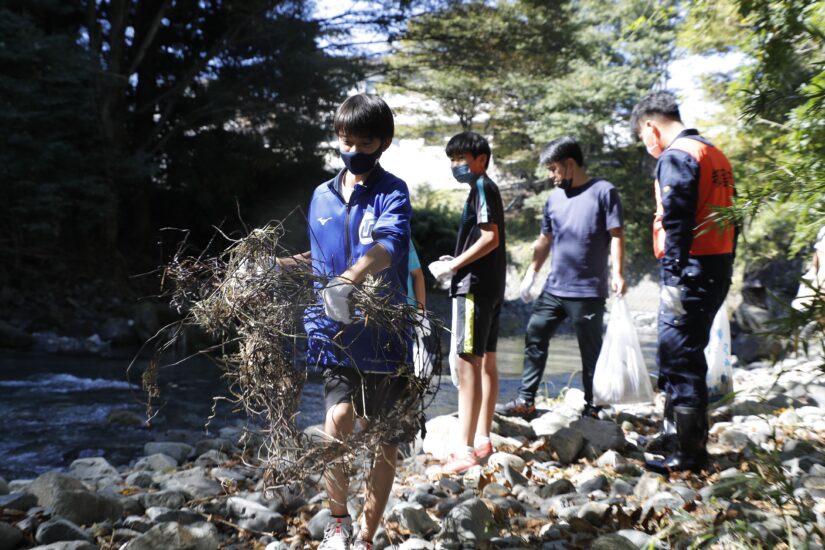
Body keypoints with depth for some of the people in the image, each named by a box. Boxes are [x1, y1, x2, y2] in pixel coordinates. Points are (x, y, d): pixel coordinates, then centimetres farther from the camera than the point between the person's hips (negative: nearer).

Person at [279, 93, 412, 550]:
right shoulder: (322, 196, 10)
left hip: (384, 336, -3)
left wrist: (349, 279, -46)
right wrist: (288, 265, 8)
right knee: (339, 418, -16)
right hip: (337, 336, 3)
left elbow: (391, 244, -28)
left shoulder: (392, 193, -7)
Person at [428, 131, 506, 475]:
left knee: (466, 362, -12)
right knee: (485, 361, 12)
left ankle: (467, 450, -11)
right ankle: (483, 440, 20)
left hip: (475, 285, -11)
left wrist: (452, 266, -14)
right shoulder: (486, 189, 19)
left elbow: (490, 238, -18)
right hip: (490, 285, 11)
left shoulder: (482, 187, -9)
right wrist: (456, 262, 10)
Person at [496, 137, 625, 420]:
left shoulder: (603, 191, -5)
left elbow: (616, 236, -8)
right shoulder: (554, 198, 13)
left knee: (591, 352, 4)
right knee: (534, 339, 7)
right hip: (553, 288, 6)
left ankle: (591, 409, 16)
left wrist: (618, 274, -17)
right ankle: (525, 400, 15)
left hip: (588, 292, -6)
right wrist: (531, 274, 17)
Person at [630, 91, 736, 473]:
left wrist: (674, 278, -21)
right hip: (718, 267, 10)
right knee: (678, 355, 19)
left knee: (680, 359, -3)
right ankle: (674, 432, 30)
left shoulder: (675, 157, -11)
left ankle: (690, 454, 3)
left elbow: (677, 223, -21)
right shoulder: (715, 155, 18)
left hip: (690, 270, -10)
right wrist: (724, 268, 21)